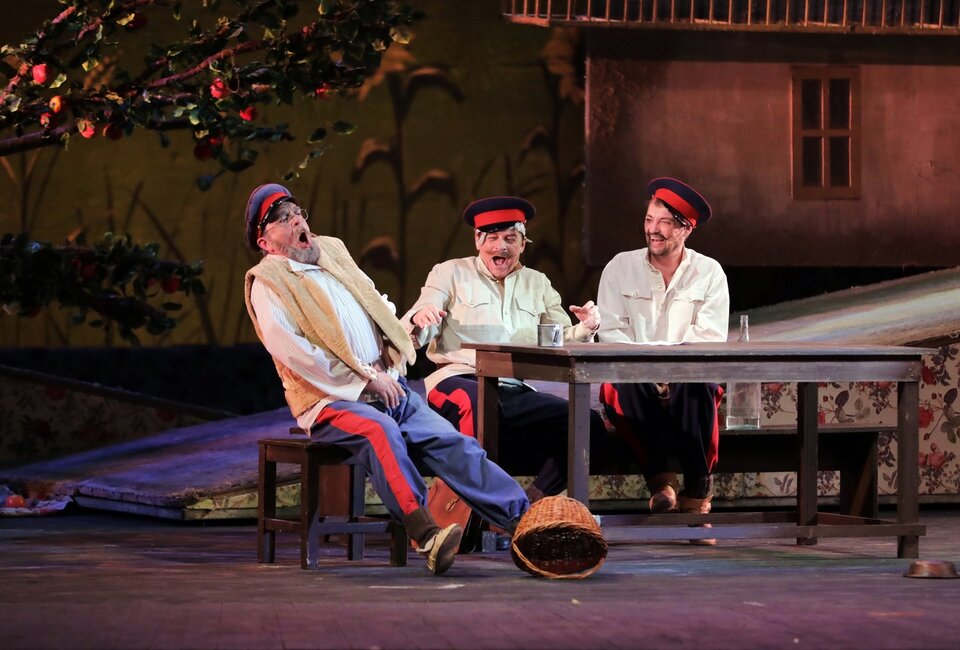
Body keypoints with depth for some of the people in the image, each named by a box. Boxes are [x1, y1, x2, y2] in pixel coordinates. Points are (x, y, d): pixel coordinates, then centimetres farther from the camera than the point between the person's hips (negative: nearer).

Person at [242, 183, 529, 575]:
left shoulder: (332, 253, 20)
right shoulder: (267, 282, -1)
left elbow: (381, 307, 26)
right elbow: (289, 349, -13)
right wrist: (364, 378, -14)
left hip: (387, 389, 6)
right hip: (331, 399, -6)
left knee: (448, 440, -13)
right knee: (380, 431, -36)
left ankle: (523, 518, -21)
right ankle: (424, 534, -47)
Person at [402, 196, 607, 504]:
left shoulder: (538, 284, 25)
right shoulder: (450, 274, 15)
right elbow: (417, 336, 4)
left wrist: (584, 328, -4)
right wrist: (419, 318, -21)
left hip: (517, 393, 4)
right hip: (460, 381, -4)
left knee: (589, 422, -20)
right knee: (475, 402, -41)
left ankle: (531, 502, -15)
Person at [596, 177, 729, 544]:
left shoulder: (709, 273, 6)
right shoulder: (620, 268, 8)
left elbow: (710, 338, -4)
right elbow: (611, 332, -2)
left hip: (687, 379, 0)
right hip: (634, 377, 0)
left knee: (698, 387, -36)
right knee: (626, 386, -35)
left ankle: (696, 496, -29)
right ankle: (659, 481, -29)